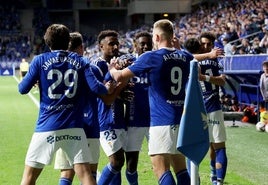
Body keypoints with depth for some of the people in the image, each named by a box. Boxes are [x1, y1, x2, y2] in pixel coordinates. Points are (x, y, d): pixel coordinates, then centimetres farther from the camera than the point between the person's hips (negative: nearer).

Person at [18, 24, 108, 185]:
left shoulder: (40, 60, 1)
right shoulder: (80, 61, 6)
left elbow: (23, 89, 2)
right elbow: (96, 87, -4)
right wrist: (107, 88, 17)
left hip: (47, 127, -1)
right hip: (74, 128, 1)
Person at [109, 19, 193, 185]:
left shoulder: (151, 57, -8)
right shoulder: (185, 57, 8)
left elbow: (120, 77, -4)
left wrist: (112, 68, 17)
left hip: (161, 120, -6)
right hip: (181, 119, 7)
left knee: (161, 170, -9)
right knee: (180, 168, 12)